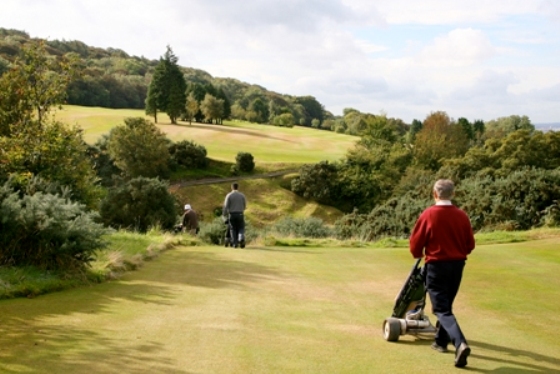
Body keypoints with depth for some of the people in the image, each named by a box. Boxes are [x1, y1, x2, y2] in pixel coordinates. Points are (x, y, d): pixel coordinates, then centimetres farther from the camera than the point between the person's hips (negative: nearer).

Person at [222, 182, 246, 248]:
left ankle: (235, 243, 6)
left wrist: (224, 216, -1)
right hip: (240, 214, 1)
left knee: (233, 229, 11)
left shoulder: (229, 195, -3)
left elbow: (226, 206, -8)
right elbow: (245, 206, 12)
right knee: (241, 229, 7)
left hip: (232, 215, -1)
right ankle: (241, 239, -21)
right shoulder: (242, 195, 4)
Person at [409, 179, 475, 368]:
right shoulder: (462, 216, -1)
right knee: (446, 304, 22)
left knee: (441, 309, -5)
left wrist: (418, 255, 15)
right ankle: (441, 341, 32)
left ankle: (460, 344, -23)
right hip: (457, 264, 5)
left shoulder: (429, 214, -12)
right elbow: (470, 244, 7)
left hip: (436, 265, -5)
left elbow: (416, 241, -6)